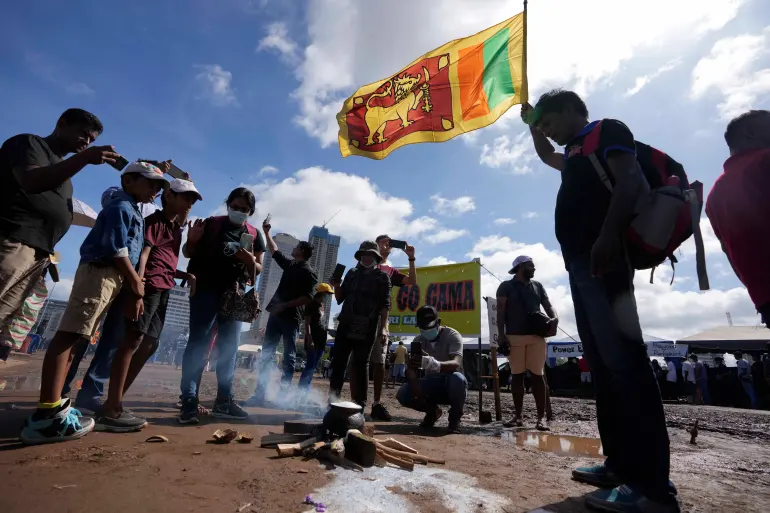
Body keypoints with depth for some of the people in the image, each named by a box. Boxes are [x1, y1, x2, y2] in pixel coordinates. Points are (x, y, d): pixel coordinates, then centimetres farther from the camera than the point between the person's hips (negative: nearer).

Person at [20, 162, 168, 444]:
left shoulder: (131, 210, 23)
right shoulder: (121, 207, -6)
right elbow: (116, 250, -13)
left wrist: (133, 278, 12)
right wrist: (135, 280, -7)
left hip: (110, 276, 10)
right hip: (100, 272, -10)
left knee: (76, 336, 9)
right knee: (69, 333, -14)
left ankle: (52, 406, 15)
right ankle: (47, 413, -17)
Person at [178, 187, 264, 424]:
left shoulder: (254, 235, 9)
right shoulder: (211, 224, 2)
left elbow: (258, 270, 11)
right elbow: (188, 253, 7)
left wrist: (250, 261, -11)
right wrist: (192, 240, -15)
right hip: (206, 291, -3)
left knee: (230, 348, 5)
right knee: (198, 343, -6)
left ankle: (223, 401, 14)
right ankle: (189, 401, -1)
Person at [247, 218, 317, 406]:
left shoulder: (309, 273, -7)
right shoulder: (289, 264, 14)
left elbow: (308, 297, -16)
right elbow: (275, 251, 30)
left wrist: (285, 305, -20)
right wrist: (266, 233, 29)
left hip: (291, 317, -7)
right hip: (276, 314, 7)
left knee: (289, 357, 0)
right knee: (266, 354, 4)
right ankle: (260, 394, 6)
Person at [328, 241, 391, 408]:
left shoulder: (382, 277, 4)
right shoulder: (352, 273, 16)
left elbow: (385, 304, -4)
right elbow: (340, 299, 18)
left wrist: (383, 327, -14)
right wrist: (336, 286, -2)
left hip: (367, 328, -4)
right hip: (346, 325, 4)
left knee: (361, 364, 1)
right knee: (338, 361, 4)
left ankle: (360, 403, 10)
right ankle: (332, 399, 12)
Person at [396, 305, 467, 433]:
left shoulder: (452, 335, -18)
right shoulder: (418, 340, -5)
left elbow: (456, 364, -36)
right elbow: (411, 369, -12)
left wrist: (435, 364, -57)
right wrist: (416, 390, -34)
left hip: (450, 386, -4)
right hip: (431, 384, 4)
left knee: (457, 378, -39)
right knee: (402, 394, -22)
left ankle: (455, 417, -8)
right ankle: (432, 410, 9)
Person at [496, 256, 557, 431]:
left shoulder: (538, 286, 16)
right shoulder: (506, 286, 5)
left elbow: (548, 305, 12)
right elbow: (500, 311, 0)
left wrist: (555, 318, -11)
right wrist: (501, 334, -9)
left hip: (536, 336, 2)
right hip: (514, 336, -2)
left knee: (537, 375, 0)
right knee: (517, 376, 4)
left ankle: (542, 417, 5)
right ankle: (518, 416, 12)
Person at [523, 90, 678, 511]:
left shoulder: (607, 130, 6)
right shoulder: (575, 152, 30)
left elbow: (629, 181, -11)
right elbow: (546, 156, 53)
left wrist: (607, 236, -23)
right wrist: (532, 124, 42)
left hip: (602, 257, -9)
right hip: (579, 261, 9)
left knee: (623, 359, -13)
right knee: (601, 362, 6)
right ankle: (622, 463, 13)